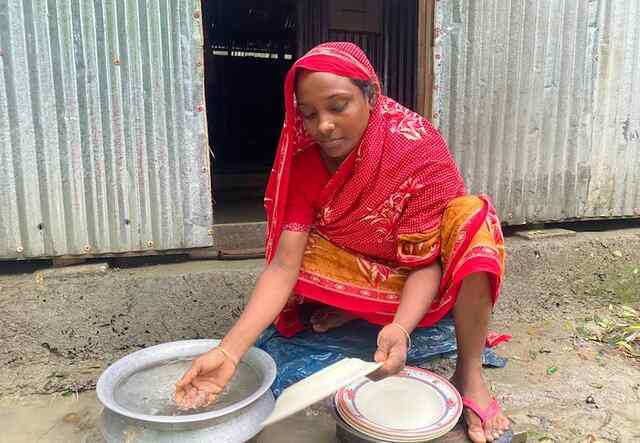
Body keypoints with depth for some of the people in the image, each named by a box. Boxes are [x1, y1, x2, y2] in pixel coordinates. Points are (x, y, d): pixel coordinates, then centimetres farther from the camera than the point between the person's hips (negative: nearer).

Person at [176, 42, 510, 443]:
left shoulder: (418, 148, -25)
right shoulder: (305, 158, -17)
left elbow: (425, 263, -25)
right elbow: (285, 263, -25)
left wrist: (399, 330, -45)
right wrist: (230, 350, -37)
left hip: (418, 280, -1)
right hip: (361, 275, 2)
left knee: (471, 217, -32)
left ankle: (469, 373, -20)